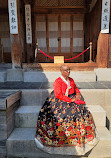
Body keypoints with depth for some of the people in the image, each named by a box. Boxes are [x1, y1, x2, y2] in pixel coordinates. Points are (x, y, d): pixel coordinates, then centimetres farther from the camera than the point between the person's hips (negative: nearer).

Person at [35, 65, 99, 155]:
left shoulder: (71, 80, 11)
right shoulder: (58, 81, -10)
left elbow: (76, 88, 22)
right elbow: (58, 95, -17)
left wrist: (78, 94, 0)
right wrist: (70, 99, -17)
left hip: (72, 100, 7)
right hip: (60, 102, -6)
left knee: (83, 112, -8)